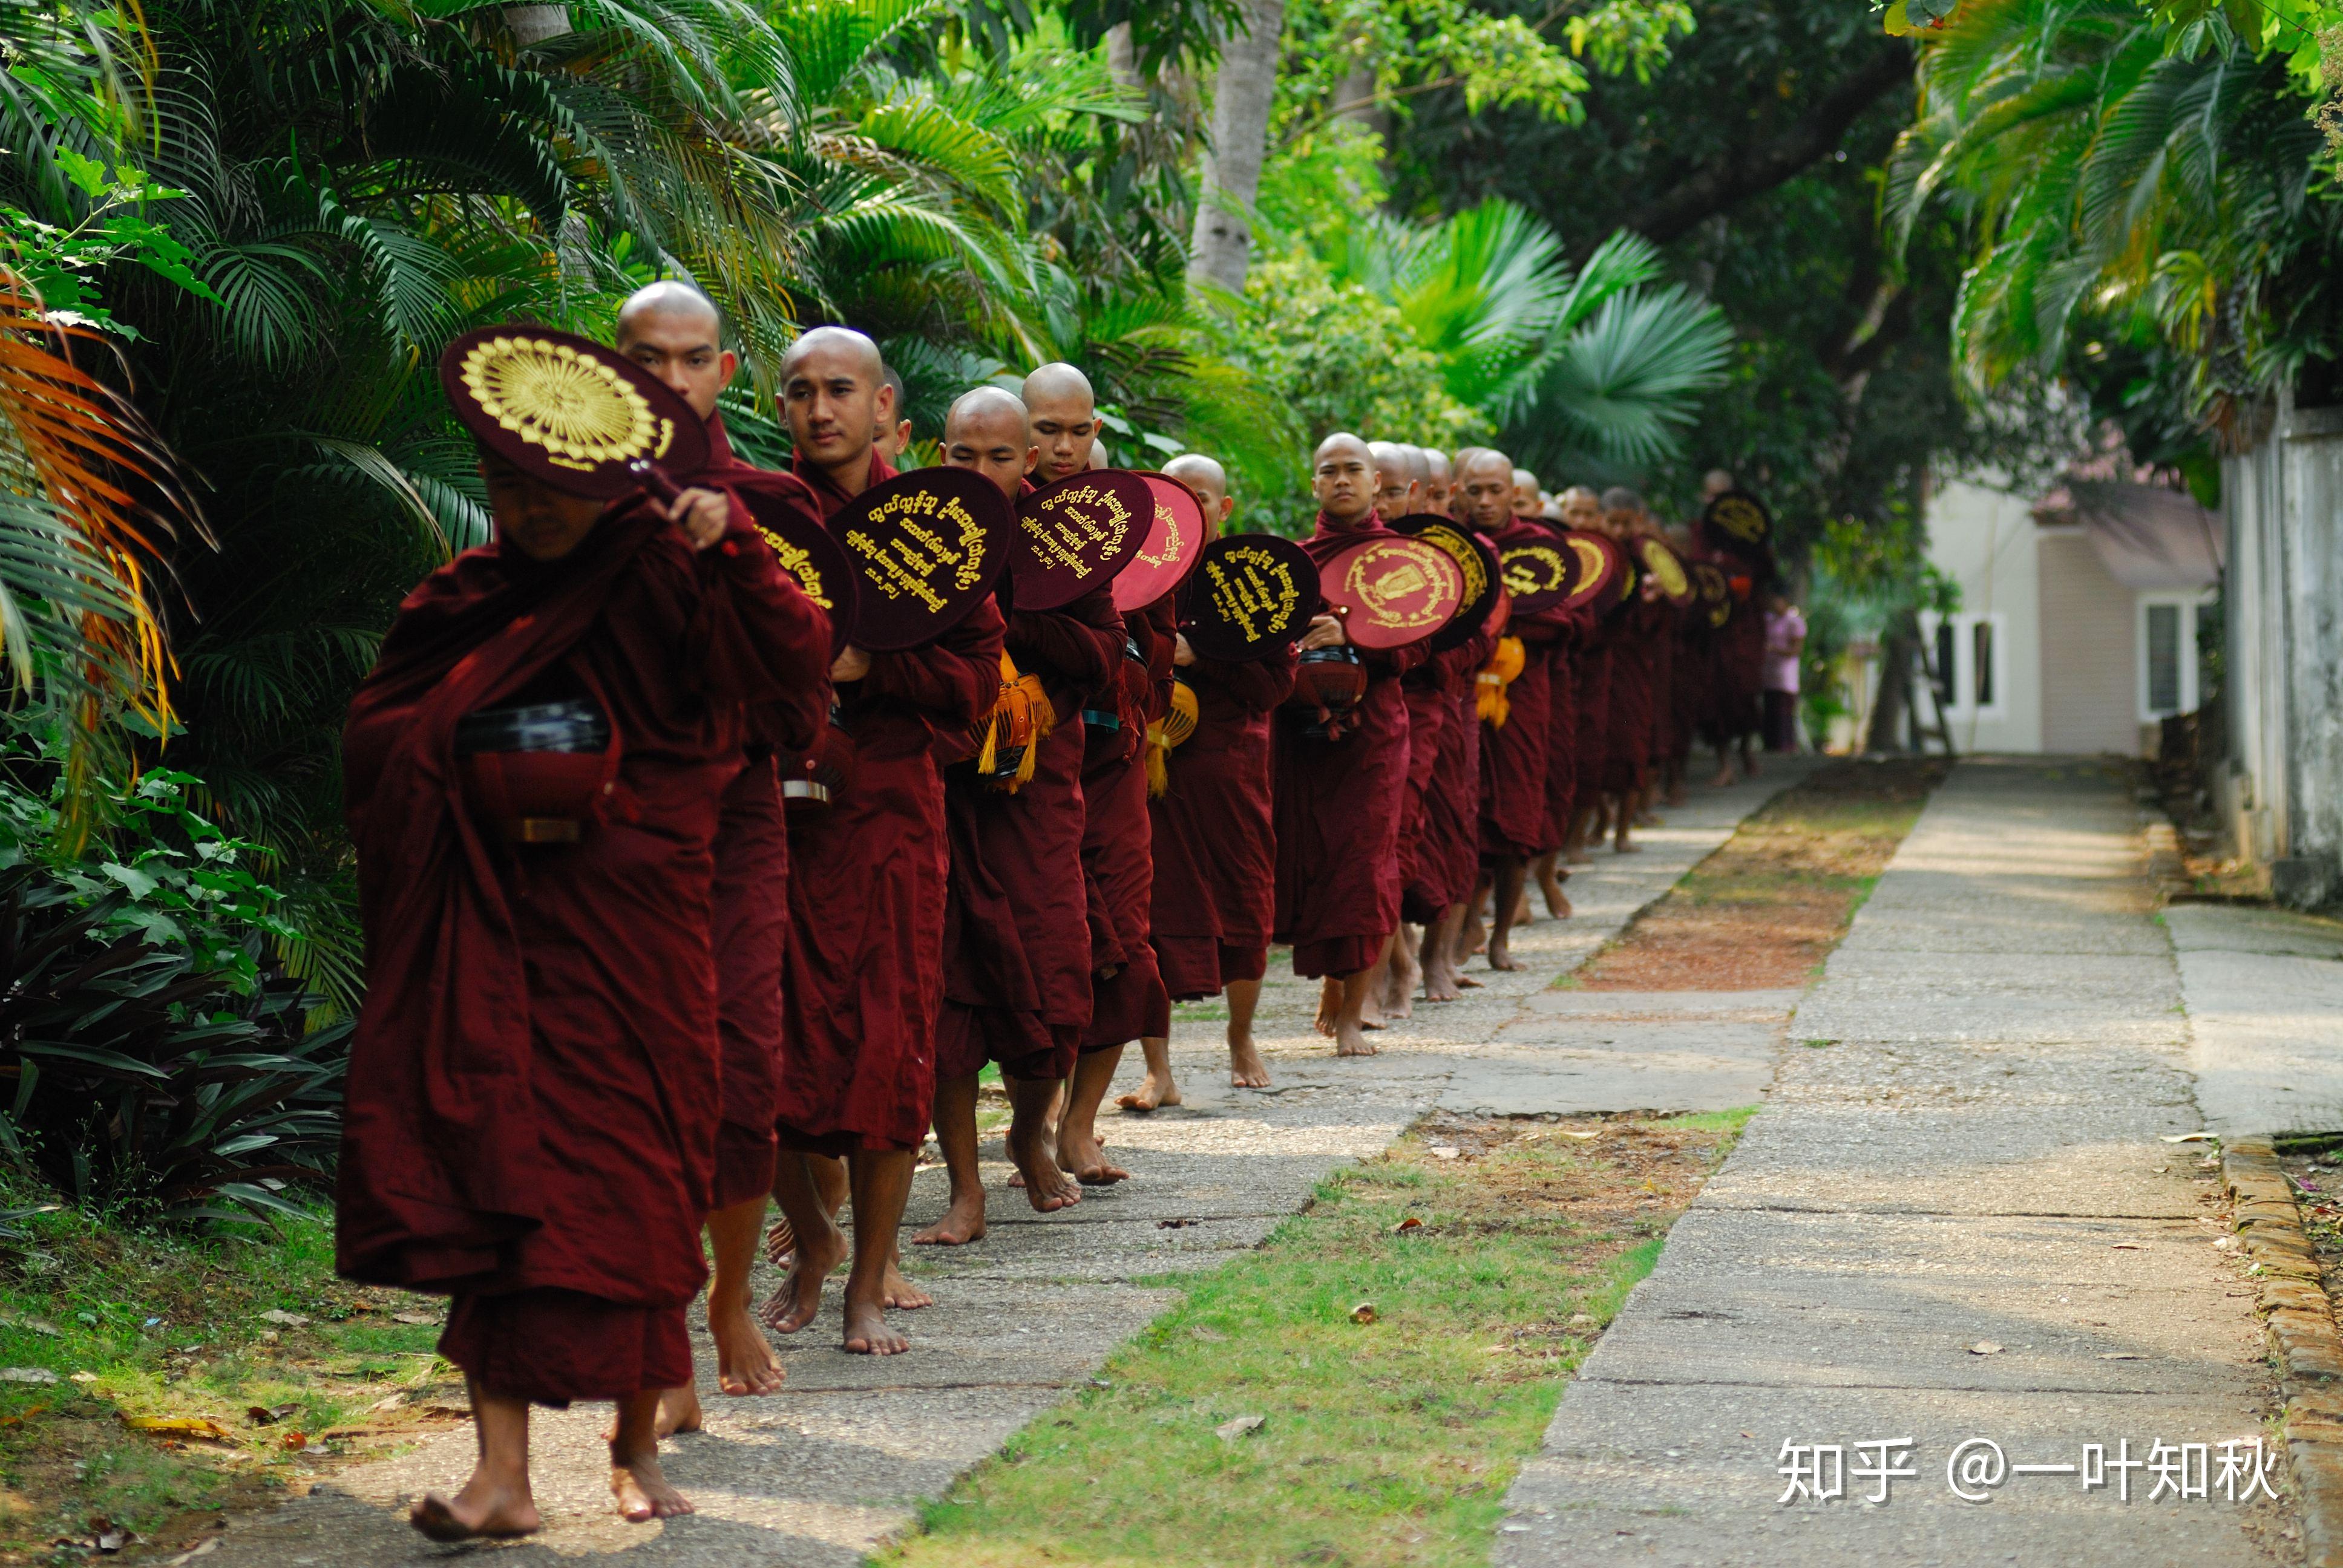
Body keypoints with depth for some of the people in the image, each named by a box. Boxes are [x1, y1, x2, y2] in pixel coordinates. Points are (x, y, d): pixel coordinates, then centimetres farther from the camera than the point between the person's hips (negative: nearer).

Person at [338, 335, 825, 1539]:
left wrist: (732, 544, -26)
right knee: (493, 1181, -4)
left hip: (633, 929, -2)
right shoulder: (460, 603, 9)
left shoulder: (664, 581, -1)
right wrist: (458, 756, -6)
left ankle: (638, 1445, 19)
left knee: (636, 1180, 3)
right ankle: (502, 1472, -4)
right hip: (493, 935, 2)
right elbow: (374, 739, 13)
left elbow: (792, 659, -13)